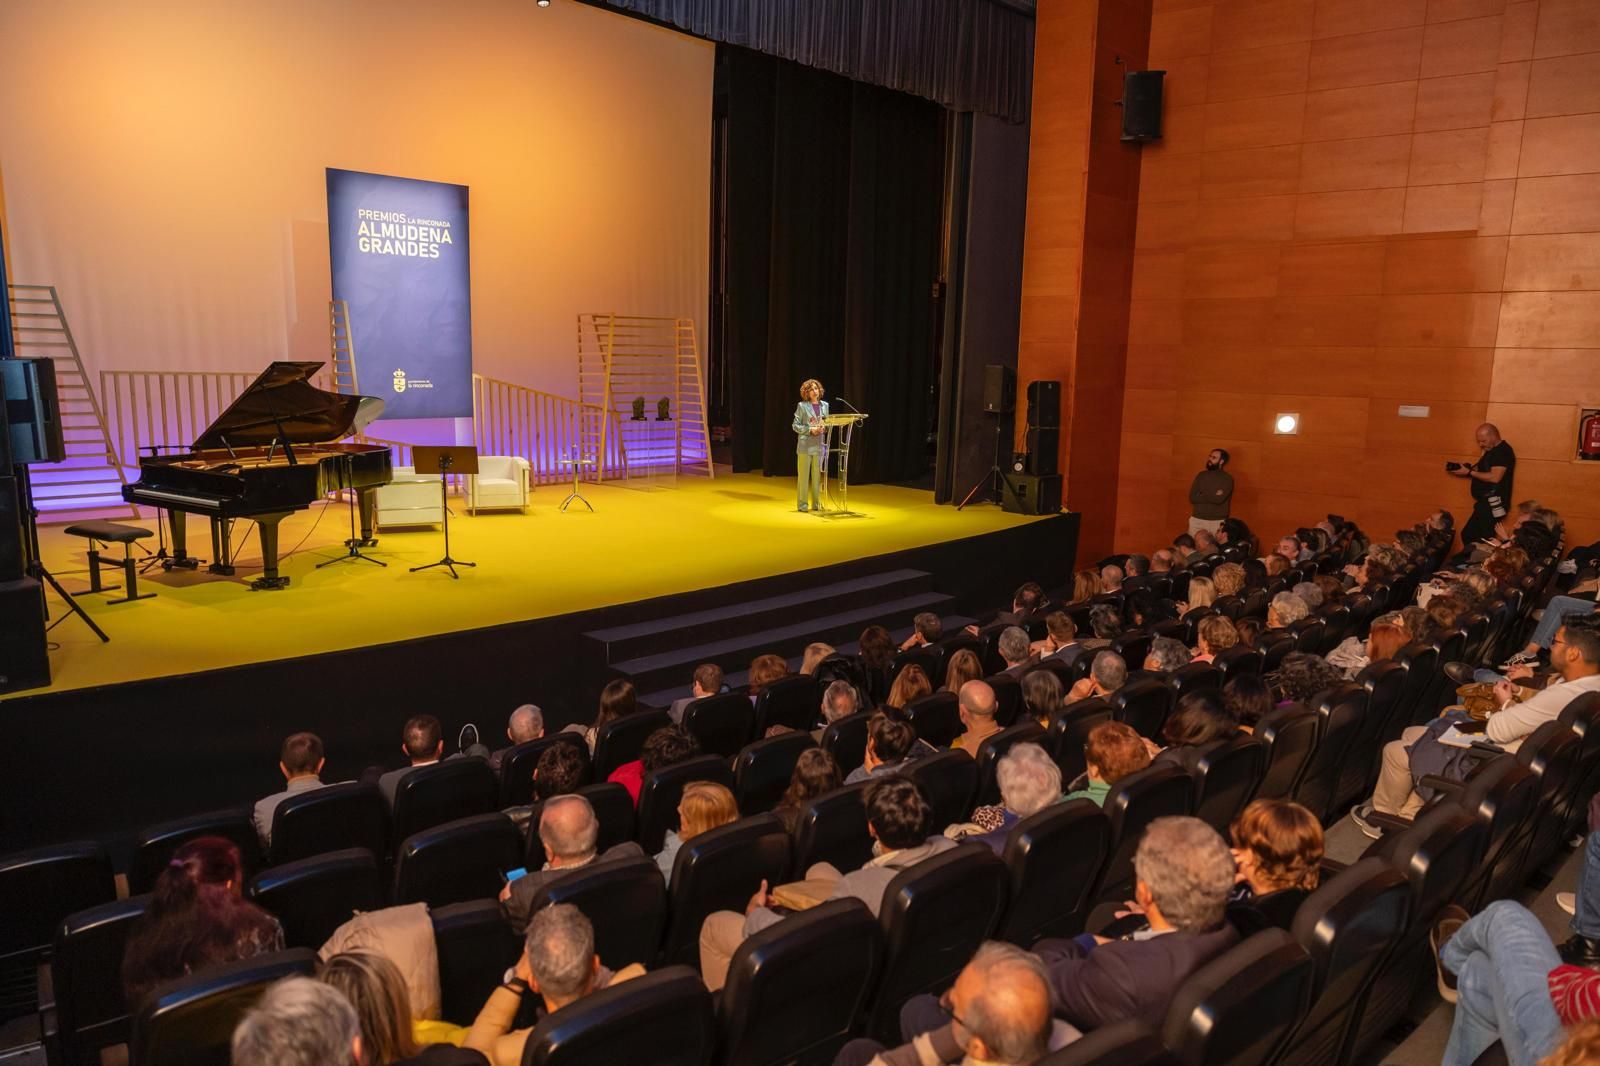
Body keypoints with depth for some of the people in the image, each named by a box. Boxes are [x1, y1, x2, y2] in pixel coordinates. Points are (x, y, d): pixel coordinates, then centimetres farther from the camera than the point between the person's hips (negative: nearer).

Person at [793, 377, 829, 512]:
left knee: (817, 476, 7)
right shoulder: (802, 406, -2)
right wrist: (810, 430, -15)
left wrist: (824, 429, -7)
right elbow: (795, 425, -3)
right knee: (803, 475, -1)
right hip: (805, 445, -4)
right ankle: (802, 504, 5)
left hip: (819, 445, 4)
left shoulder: (824, 405, 10)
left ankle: (816, 503, 14)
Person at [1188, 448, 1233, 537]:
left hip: (1218, 522, -3)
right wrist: (1213, 496, -7)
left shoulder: (1227, 478, -1)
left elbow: (1219, 499, -16)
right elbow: (1192, 498, -1)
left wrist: (1201, 495, -4)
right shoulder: (1201, 475, 9)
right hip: (1197, 520, 3)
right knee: (1193, 543, -1)